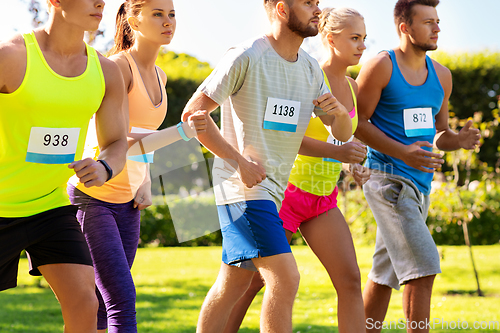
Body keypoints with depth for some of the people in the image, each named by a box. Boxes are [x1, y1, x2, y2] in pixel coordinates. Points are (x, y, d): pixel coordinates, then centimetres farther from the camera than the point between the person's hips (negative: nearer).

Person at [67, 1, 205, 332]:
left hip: (126, 204, 8)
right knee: (122, 299, -16)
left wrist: (145, 184, 7)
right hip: (91, 196, -8)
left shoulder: (159, 76, 10)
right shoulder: (117, 67, -15)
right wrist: (180, 132, -34)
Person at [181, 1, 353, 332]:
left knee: (234, 284, 12)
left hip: (272, 189, 8)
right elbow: (193, 113, -13)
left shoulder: (310, 68, 10)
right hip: (243, 186, -8)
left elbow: (343, 133, 14)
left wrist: (340, 112, -11)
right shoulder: (246, 58, -12)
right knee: (285, 279, -16)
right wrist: (239, 160, -17)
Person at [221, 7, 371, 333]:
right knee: (251, 280, -1)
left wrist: (356, 166, 1)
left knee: (350, 281, -5)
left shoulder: (352, 88, 10)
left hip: (324, 201, 7)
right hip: (287, 192, -6)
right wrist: (335, 151, -31)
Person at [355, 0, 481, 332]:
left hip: (421, 182, 7)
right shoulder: (381, 67, -6)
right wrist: (403, 152, -21)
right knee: (423, 268, -16)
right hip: (388, 177, -7)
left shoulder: (441, 75, 13)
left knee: (385, 274, 12)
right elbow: (357, 123, -8)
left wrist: (459, 140, -6)